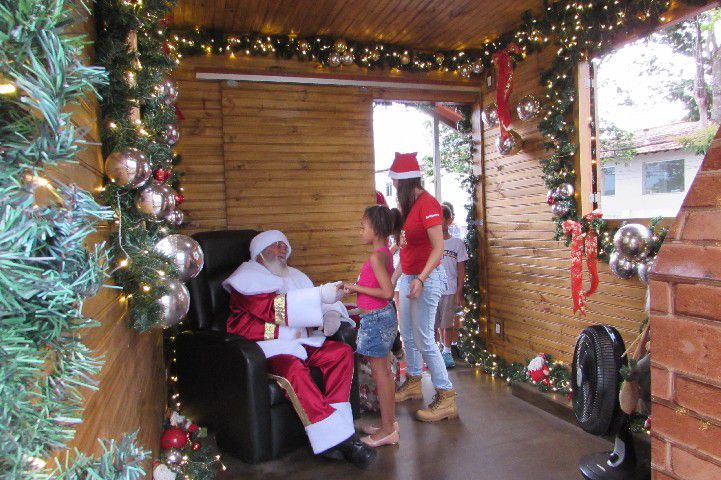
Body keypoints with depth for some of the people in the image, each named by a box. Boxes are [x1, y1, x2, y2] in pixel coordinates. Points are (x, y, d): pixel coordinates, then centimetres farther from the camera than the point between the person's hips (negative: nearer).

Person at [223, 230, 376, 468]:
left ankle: (334, 425, -17)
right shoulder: (247, 277, -4)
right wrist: (320, 295, -30)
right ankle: (336, 438, -27)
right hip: (267, 346, -7)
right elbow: (274, 307, -21)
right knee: (294, 370, -34)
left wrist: (331, 313, -10)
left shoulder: (294, 276, 19)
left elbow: (317, 303, 17)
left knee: (342, 352, -12)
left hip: (300, 340, 7)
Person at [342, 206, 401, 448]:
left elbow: (387, 292, -25)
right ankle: (389, 423, 28)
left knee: (380, 372, 0)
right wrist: (357, 287, 10)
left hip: (375, 318, -10)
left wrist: (357, 287, -17)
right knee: (384, 371, 16)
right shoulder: (386, 252, 9)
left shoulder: (376, 256, -20)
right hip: (384, 315, 10)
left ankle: (387, 430, 11)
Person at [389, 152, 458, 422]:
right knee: (408, 335, 18)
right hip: (408, 276, 9)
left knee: (424, 340, -6)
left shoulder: (427, 204, -16)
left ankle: (446, 398, 4)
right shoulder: (408, 204, 10)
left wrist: (421, 279, -30)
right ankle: (413, 383, 36)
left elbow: (438, 247, -22)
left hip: (426, 278, -9)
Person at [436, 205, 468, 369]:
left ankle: (447, 351, 24)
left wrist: (459, 291, -2)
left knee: (448, 323, 8)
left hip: (449, 291, 0)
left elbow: (461, 269, 1)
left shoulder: (457, 243, -1)